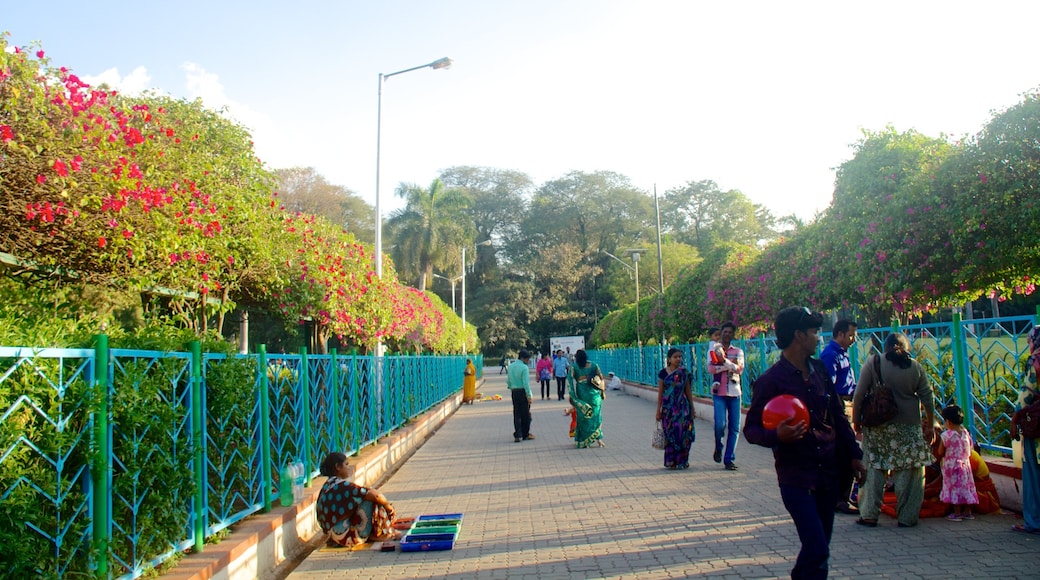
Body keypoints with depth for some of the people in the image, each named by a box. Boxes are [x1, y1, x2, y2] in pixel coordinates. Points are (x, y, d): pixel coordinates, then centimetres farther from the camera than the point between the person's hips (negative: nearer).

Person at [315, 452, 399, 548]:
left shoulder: (327, 486, 10)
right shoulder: (343, 486, -19)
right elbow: (374, 495, -23)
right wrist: (388, 506, -6)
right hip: (348, 537, -10)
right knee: (371, 500, -10)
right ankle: (381, 534, 3)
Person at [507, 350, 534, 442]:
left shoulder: (511, 366, 8)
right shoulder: (524, 367, -14)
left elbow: (508, 381, 12)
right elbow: (526, 383, -18)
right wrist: (529, 396, -17)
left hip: (514, 392, 6)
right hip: (523, 392, -6)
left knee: (517, 414, 8)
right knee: (526, 414, 7)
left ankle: (517, 436, 3)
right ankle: (525, 435, 15)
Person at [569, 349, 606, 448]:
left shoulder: (575, 368, -3)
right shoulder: (593, 366, 2)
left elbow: (572, 382, -6)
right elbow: (601, 379, 2)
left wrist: (572, 396, -1)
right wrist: (602, 391, 11)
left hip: (581, 394, -1)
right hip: (594, 394, 1)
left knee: (582, 416, 7)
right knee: (595, 416, 10)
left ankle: (582, 441, 8)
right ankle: (598, 439, 6)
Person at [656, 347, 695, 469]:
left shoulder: (684, 372, 4)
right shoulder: (663, 373, -1)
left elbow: (688, 391, 9)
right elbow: (660, 393, 2)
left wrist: (692, 407, 7)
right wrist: (658, 410, 0)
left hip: (682, 407, 1)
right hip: (668, 408, -1)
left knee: (683, 433, -2)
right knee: (670, 434, 0)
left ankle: (682, 461, 11)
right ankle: (671, 461, 11)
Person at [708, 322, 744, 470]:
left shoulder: (738, 352, 13)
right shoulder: (713, 350, 8)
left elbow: (740, 369, -5)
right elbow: (710, 369, -8)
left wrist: (724, 361, -16)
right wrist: (730, 364, -11)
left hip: (734, 392, 2)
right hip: (719, 392, -2)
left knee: (734, 427, 0)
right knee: (720, 424, -15)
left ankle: (729, 459, 10)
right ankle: (718, 448, 14)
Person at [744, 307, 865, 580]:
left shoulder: (819, 370, 8)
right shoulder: (771, 380, -13)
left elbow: (838, 415, 17)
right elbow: (751, 429, -10)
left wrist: (853, 453, 14)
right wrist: (777, 436, -29)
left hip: (828, 473, 7)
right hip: (796, 477, -6)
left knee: (818, 546, 16)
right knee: (818, 550, -12)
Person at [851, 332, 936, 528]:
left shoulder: (874, 363, -3)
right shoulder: (915, 367, 2)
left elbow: (859, 394, -7)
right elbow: (927, 399, 5)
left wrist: (856, 420, 1)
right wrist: (929, 425, 13)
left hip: (877, 425, -1)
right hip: (908, 427, 1)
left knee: (874, 470, 6)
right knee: (908, 472, 8)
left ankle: (869, 515, 7)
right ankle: (907, 517, 12)